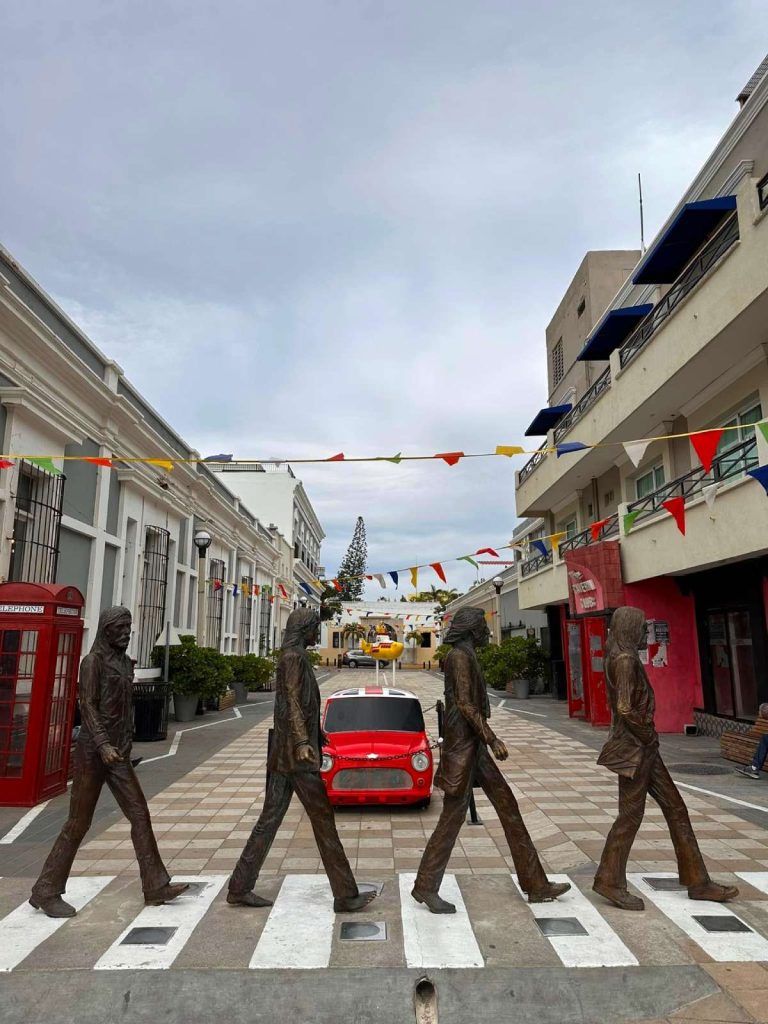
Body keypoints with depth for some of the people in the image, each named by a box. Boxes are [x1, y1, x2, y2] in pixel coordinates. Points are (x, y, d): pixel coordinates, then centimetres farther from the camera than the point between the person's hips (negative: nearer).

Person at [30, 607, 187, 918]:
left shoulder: (125, 663, 12)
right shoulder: (93, 661, -9)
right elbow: (87, 705, -17)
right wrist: (102, 744, -27)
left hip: (118, 753, 7)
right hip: (93, 751, -7)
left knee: (139, 814, 3)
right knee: (79, 822, 3)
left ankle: (156, 886, 8)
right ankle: (46, 891, 19)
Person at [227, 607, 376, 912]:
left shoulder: (292, 657, 17)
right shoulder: (294, 657, -13)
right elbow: (293, 702, -21)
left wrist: (310, 739, 32)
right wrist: (302, 742, -30)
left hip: (284, 753, 10)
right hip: (296, 753, -10)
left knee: (270, 818, 11)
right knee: (323, 820, -3)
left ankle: (239, 888, 16)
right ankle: (345, 895, 5)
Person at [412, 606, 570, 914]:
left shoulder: (465, 656, 15)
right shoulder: (460, 656, -14)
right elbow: (465, 704, -21)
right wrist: (492, 739, -19)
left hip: (472, 744, 10)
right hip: (462, 743, -10)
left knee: (507, 805, 10)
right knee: (454, 814, -2)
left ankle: (535, 884, 17)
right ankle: (425, 887, 12)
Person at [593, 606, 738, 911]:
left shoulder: (624, 658, 13)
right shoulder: (625, 660, -18)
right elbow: (626, 709, -26)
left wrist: (649, 738, 12)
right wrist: (648, 737, -13)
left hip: (644, 748, 10)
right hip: (633, 747, -10)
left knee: (675, 809, 13)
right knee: (630, 814, -1)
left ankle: (697, 880, 22)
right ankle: (609, 881, 11)